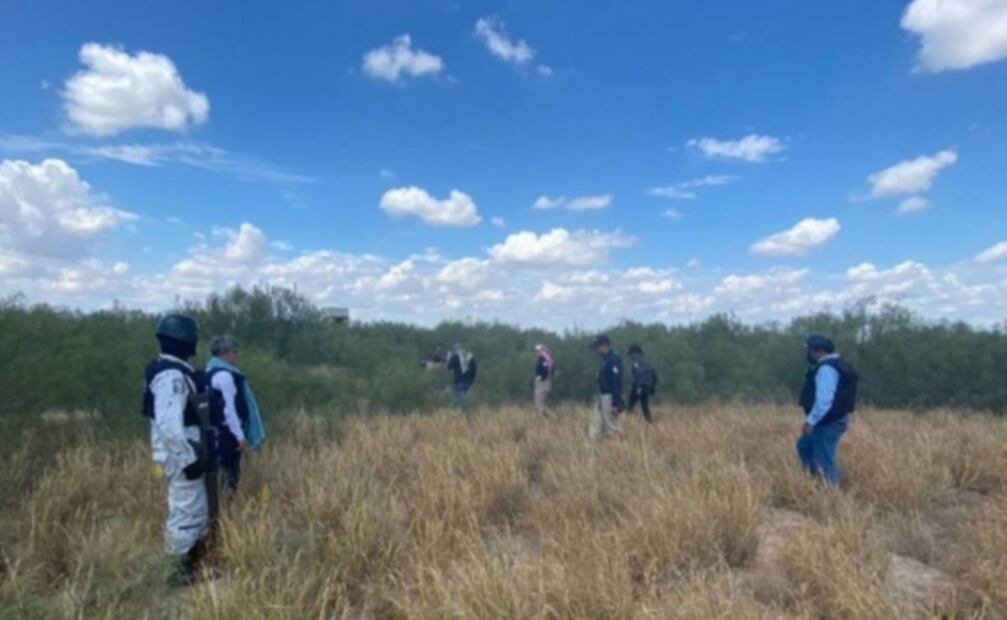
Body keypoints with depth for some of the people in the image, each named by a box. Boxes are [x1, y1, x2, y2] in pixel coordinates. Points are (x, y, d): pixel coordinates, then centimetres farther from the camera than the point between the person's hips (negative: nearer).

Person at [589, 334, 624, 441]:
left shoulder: (614, 359, -15)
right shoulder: (605, 360, 13)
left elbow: (617, 383, -20)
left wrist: (616, 403, -23)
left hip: (609, 398, -10)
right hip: (602, 397, 10)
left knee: (612, 427, -2)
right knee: (596, 428, 9)